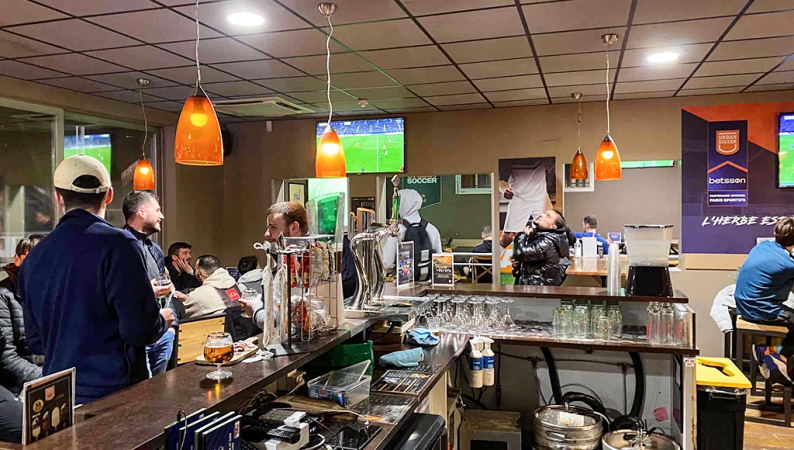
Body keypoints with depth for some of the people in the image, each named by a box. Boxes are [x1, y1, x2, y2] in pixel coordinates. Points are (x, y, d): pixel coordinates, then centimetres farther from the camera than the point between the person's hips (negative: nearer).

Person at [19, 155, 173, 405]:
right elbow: (141, 330, -20)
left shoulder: (33, 258, 5)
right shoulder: (118, 245, -16)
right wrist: (163, 320, 2)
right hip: (114, 390, -6)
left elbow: (36, 342, 13)